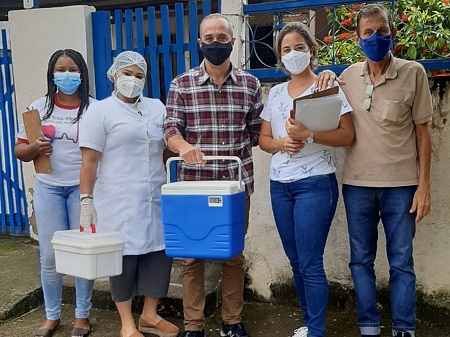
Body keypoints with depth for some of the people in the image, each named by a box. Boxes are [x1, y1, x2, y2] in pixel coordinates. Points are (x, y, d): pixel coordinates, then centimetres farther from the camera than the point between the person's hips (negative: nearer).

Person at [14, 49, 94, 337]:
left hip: (83, 187, -2)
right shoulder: (39, 107, 5)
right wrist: (35, 148, -14)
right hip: (48, 188, 2)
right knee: (50, 255, 7)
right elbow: (20, 150, 8)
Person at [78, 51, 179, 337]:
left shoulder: (157, 108, 14)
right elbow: (90, 161, -6)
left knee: (159, 252, 6)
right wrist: (87, 200, -11)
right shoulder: (100, 111, -1)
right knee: (125, 254, 2)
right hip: (119, 201, -5)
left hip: (156, 197, 5)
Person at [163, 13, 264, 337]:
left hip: (237, 182, 1)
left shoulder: (250, 84, 5)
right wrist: (184, 146, -25)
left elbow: (257, 131, 8)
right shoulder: (182, 84, 2)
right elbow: (171, 129, -5)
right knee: (192, 255, 6)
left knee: (234, 254, 11)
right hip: (194, 183, -1)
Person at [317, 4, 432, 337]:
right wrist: (328, 83, 1)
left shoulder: (413, 72, -3)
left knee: (401, 262, 5)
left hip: (401, 184, -3)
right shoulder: (348, 76, 5)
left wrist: (423, 184, -4)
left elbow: (422, 131, -1)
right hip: (357, 183, 3)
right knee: (361, 260, 10)